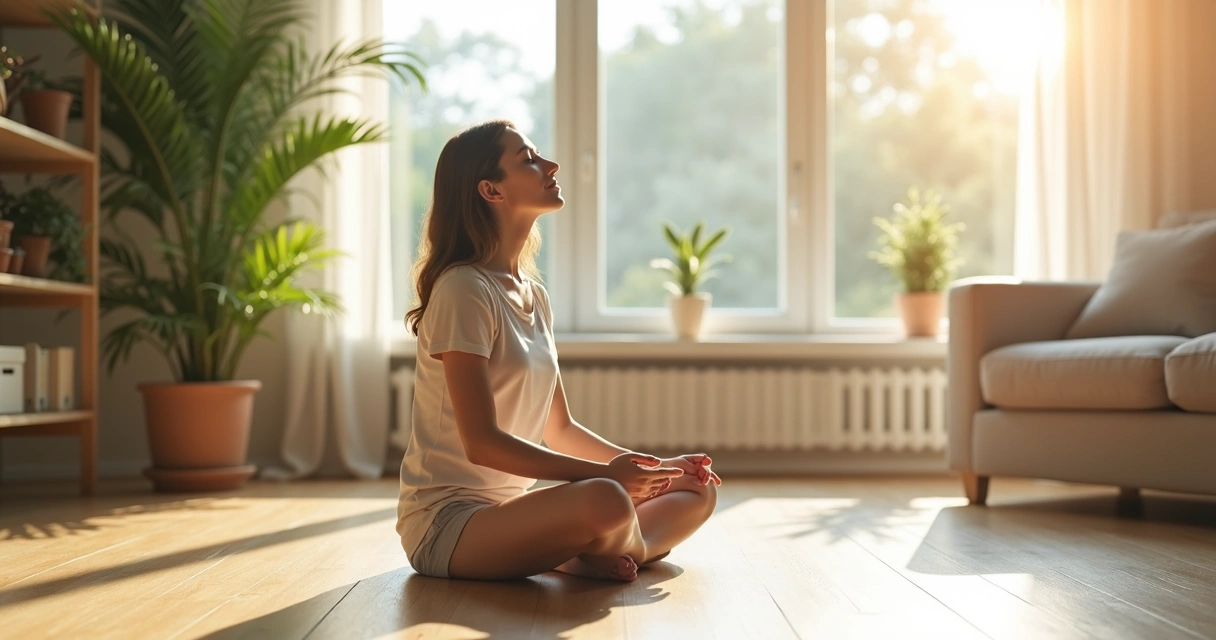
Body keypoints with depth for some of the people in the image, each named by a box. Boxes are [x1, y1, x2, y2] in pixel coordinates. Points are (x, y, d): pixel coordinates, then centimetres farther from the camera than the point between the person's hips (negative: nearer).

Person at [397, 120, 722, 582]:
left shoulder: (535, 297, 11)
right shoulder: (463, 290, -15)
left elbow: (559, 429, 16)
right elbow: (481, 442, -21)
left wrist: (651, 467, 5)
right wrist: (606, 473, -23)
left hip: (512, 508, 9)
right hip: (448, 522, -9)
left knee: (698, 489, 6)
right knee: (605, 501, -36)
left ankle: (590, 556, -13)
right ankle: (631, 547, -5)